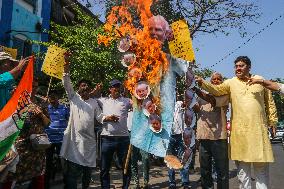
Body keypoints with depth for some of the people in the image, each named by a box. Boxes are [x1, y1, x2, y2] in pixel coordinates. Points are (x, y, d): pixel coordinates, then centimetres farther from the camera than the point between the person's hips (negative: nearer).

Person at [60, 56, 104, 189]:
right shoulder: (73, 97, 7)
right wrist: (66, 66, -15)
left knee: (88, 168, 13)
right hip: (74, 138, -3)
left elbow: (99, 117, 10)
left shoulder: (94, 102, 15)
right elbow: (66, 83, -4)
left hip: (89, 139, 3)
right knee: (71, 171, -1)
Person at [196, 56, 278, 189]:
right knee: (242, 168, 10)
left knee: (261, 167, 8)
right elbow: (216, 89, -12)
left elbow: (269, 102, 13)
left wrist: (272, 120, 11)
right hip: (239, 131, 0)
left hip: (258, 129, 0)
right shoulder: (231, 83, 5)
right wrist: (202, 83, -28)